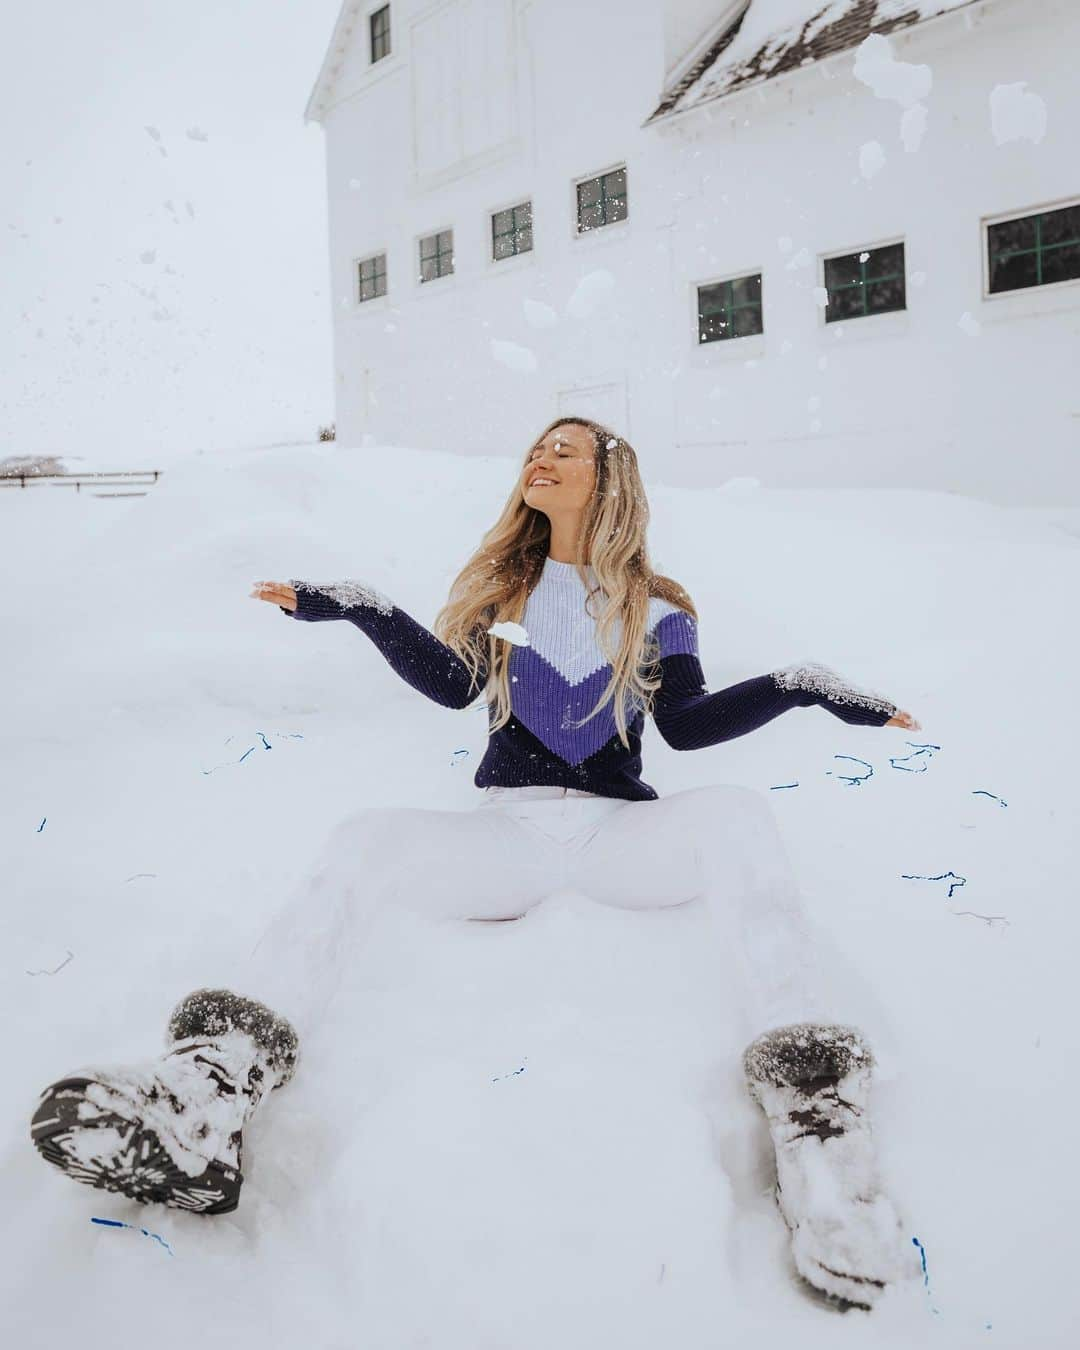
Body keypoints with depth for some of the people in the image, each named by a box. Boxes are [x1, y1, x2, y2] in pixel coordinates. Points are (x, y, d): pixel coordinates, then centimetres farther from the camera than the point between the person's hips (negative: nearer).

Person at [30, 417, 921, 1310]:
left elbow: (687, 724, 8)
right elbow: (452, 683, 9)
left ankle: (811, 1117, -43)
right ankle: (215, 1091, -42)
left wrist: (796, 687, -3)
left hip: (620, 832, -1)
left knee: (736, 813, -32)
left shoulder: (655, 611, 13)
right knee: (368, 838, -27)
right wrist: (364, 610, 0)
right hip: (508, 828, 2)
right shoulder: (500, 587, 17)